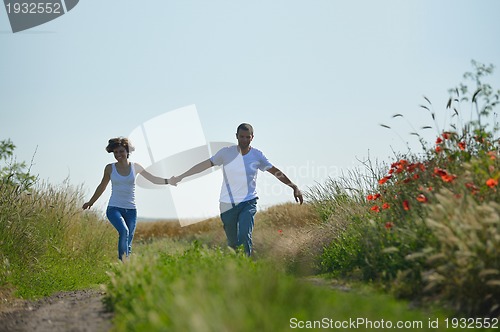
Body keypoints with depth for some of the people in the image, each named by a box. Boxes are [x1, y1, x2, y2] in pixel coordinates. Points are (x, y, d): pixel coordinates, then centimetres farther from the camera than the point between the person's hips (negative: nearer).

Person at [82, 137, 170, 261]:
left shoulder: (135, 167, 5)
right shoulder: (110, 168, 3)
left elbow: (153, 179, 11)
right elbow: (102, 186, 17)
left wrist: (168, 181, -7)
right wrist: (90, 202, 26)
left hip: (130, 210, 2)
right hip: (114, 208, -2)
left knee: (128, 243, -1)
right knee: (124, 231, -29)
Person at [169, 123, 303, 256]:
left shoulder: (257, 155, 0)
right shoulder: (226, 153, -4)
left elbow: (276, 171, 7)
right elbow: (205, 164, -2)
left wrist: (294, 187, 5)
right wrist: (180, 177, -6)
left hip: (248, 203, 0)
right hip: (227, 204, 1)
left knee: (244, 236, -21)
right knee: (232, 242, 6)